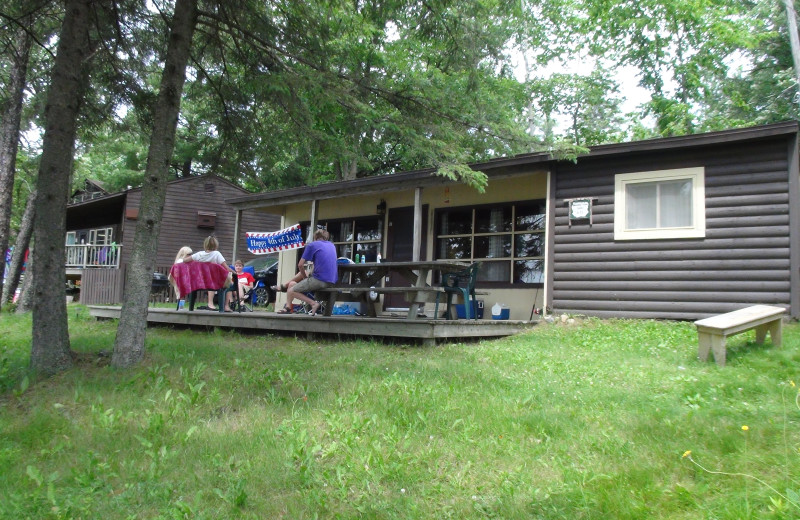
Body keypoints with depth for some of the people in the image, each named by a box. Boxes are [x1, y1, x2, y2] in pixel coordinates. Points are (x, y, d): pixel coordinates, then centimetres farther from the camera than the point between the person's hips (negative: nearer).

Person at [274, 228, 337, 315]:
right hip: (332, 281, 8)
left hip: (319, 280, -8)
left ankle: (313, 303, -10)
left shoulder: (312, 245, 0)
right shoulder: (332, 246, 18)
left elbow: (300, 265, -3)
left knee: (291, 291, 0)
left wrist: (305, 277, 14)